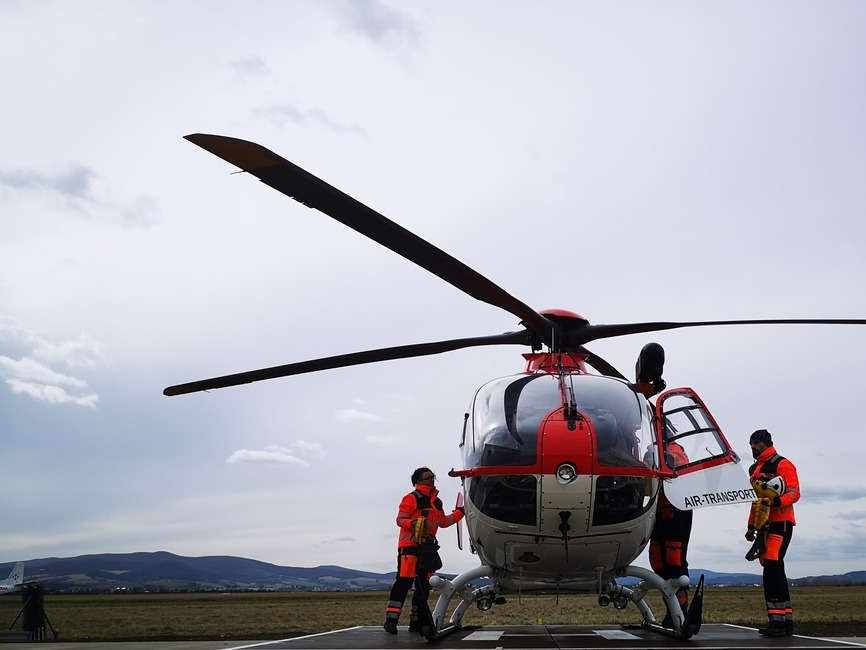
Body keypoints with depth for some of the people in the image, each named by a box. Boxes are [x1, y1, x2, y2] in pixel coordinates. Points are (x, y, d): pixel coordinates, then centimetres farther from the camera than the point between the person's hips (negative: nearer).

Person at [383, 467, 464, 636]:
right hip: (409, 544, -8)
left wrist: (460, 513, 17)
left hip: (427, 546, 8)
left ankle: (416, 621, 12)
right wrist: (412, 524, -27)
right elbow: (400, 519, -8)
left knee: (424, 585, 6)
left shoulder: (437, 501, 20)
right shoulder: (412, 498, -4)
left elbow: (443, 522, 24)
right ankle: (391, 620, -13)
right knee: (404, 581, -14)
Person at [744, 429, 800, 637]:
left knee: (772, 567, -17)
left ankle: (777, 621, -18)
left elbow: (794, 493, -14)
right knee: (774, 570, 8)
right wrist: (751, 526, 21)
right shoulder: (754, 469, 21)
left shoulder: (782, 464, -5)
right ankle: (786, 621, 12)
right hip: (764, 525, 9)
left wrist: (778, 501, -34)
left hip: (780, 523, -9)